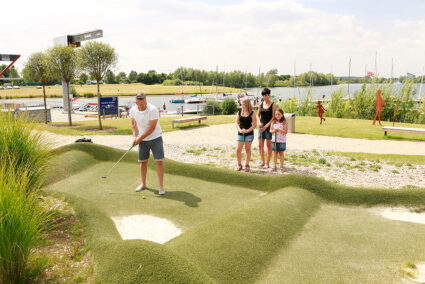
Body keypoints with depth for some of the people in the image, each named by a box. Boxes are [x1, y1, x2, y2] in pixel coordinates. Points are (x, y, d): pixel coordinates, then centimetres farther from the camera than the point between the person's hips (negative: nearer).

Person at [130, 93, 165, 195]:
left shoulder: (153, 110, -22)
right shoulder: (133, 110, -5)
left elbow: (152, 128, -21)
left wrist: (140, 138, -14)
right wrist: (135, 137, 0)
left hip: (155, 138, -4)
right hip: (142, 140, 5)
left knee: (159, 162, -9)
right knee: (143, 162, 10)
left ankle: (161, 187, -1)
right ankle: (143, 184, 28)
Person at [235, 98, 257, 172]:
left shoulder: (252, 113, -5)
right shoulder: (239, 112, 5)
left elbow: (254, 125, -7)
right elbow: (236, 123, 6)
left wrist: (247, 131, -17)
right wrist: (240, 130, -11)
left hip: (249, 134, -3)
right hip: (240, 134, 3)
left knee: (248, 150, 7)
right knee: (238, 150, 0)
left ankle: (247, 165, 19)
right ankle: (239, 165, 17)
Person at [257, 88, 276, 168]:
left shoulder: (273, 105, -6)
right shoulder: (261, 104, 7)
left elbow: (273, 117, -9)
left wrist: (266, 126, -14)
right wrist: (259, 122, -5)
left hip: (269, 126, -4)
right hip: (261, 126, 5)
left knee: (268, 145, 1)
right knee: (260, 145, 6)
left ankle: (268, 163, 9)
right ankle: (263, 162, 20)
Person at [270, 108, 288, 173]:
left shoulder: (284, 122, -6)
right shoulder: (273, 122, 4)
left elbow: (286, 131, -10)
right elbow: (270, 130, 6)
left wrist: (279, 129, -21)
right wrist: (273, 130, -15)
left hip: (282, 141, -3)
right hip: (274, 140, 3)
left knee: (281, 153, 4)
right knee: (275, 152, 9)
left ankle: (281, 166, 13)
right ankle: (275, 166, 17)